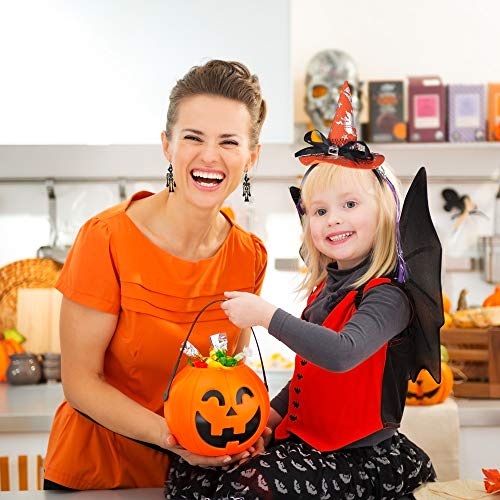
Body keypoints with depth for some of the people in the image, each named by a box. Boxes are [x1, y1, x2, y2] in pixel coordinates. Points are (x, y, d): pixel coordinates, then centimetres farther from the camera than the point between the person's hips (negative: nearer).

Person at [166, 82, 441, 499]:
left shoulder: (388, 296, -18)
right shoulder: (324, 287, 8)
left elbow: (341, 354, -37)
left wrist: (266, 315, -31)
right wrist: (270, 416, 8)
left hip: (362, 457, -7)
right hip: (302, 438, 8)